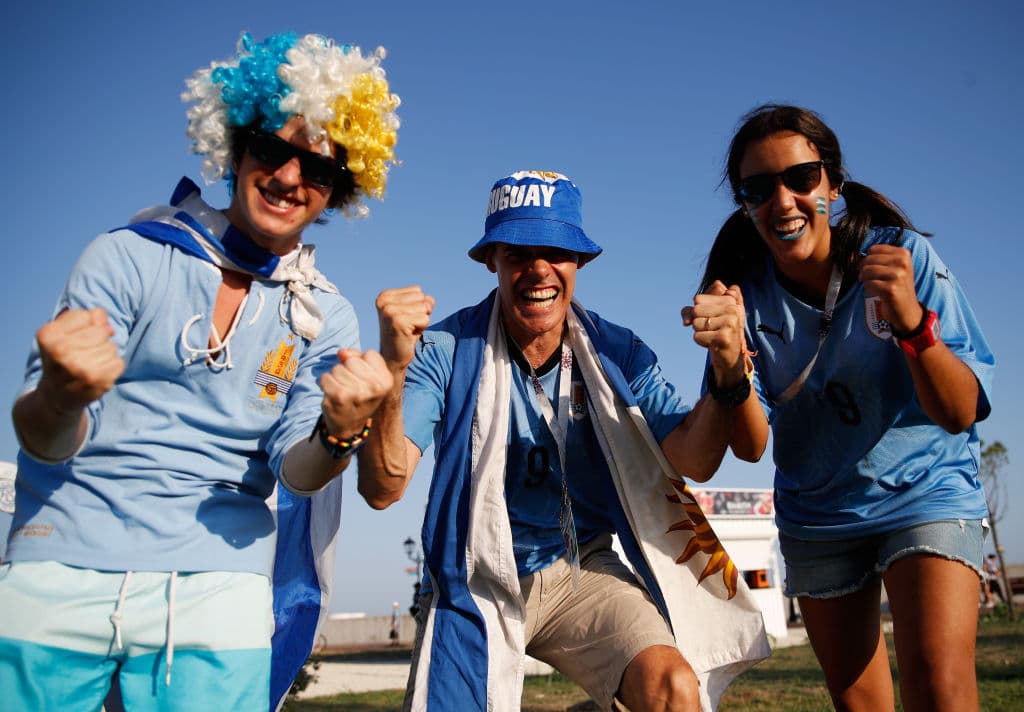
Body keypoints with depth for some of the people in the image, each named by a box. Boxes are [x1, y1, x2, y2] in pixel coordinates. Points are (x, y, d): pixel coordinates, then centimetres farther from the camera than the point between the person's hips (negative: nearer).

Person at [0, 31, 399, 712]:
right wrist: (59, 399, -31)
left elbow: (296, 470, -3)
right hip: (61, 576, -1)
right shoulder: (130, 256, -2)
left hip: (215, 601, 1)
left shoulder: (325, 317, 5)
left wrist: (338, 433, -27)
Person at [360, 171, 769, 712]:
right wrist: (393, 370, -40)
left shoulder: (617, 355, -5)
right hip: (475, 585, 0)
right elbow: (382, 489, -22)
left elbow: (694, 462, -12)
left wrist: (727, 373, -31)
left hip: (583, 572, 1)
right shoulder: (446, 351, -13)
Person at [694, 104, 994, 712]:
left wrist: (911, 322, -38)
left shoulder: (905, 256, -18)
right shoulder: (745, 293, -13)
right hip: (816, 517, 3)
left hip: (924, 494, -2)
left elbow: (961, 414, -20)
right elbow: (752, 445, -17)